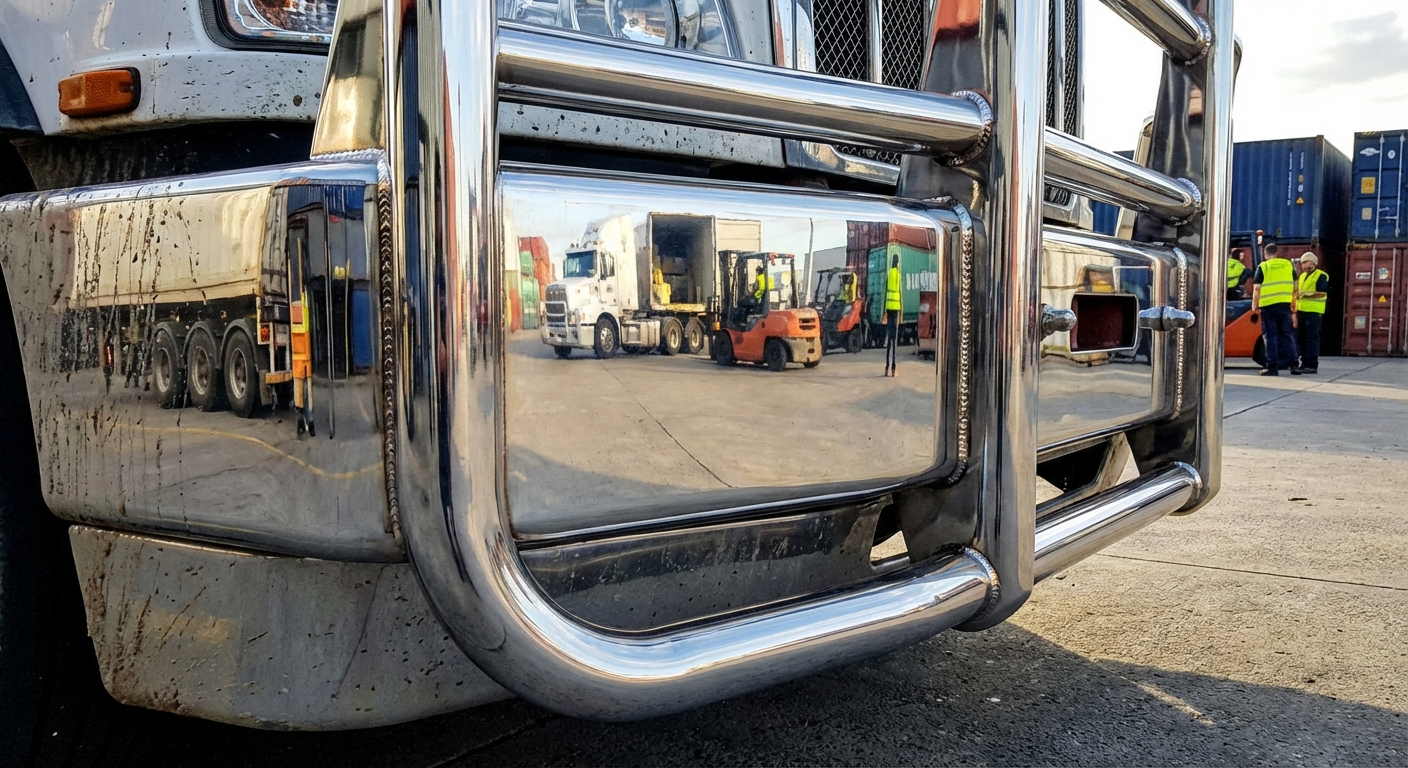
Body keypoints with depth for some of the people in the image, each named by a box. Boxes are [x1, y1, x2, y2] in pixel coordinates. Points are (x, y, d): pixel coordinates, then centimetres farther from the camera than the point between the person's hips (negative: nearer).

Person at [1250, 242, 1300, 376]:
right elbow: (1294, 287, 12)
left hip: (1268, 306, -3)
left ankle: (1272, 366, -1)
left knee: (1270, 336, 1)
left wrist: (1255, 305, 3)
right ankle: (1293, 365, 8)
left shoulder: (1263, 267, -1)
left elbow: (1257, 289, -6)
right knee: (1288, 335, 11)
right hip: (1285, 305, 3)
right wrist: (1293, 306, 20)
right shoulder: (1288, 265, 10)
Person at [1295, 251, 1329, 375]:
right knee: (1303, 338, 8)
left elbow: (1323, 293, -12)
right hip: (1302, 311, 8)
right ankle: (1304, 363, 13)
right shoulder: (1302, 276, 20)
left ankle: (1312, 365, -11)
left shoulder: (1321, 276, -4)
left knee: (1312, 339, -10)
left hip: (1314, 312, -8)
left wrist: (1308, 294, -20)